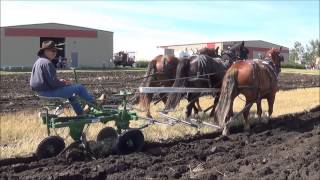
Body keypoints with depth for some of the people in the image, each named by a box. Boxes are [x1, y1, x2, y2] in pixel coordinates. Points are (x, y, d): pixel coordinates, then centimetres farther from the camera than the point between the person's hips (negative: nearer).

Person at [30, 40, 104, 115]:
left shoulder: (38, 62, 14)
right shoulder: (47, 63, -20)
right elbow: (53, 82, -24)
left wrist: (59, 80, 11)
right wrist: (65, 83, -6)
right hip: (49, 92, -11)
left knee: (70, 90, 30)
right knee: (79, 88, -6)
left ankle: (81, 112, 37)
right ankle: (95, 103, 13)